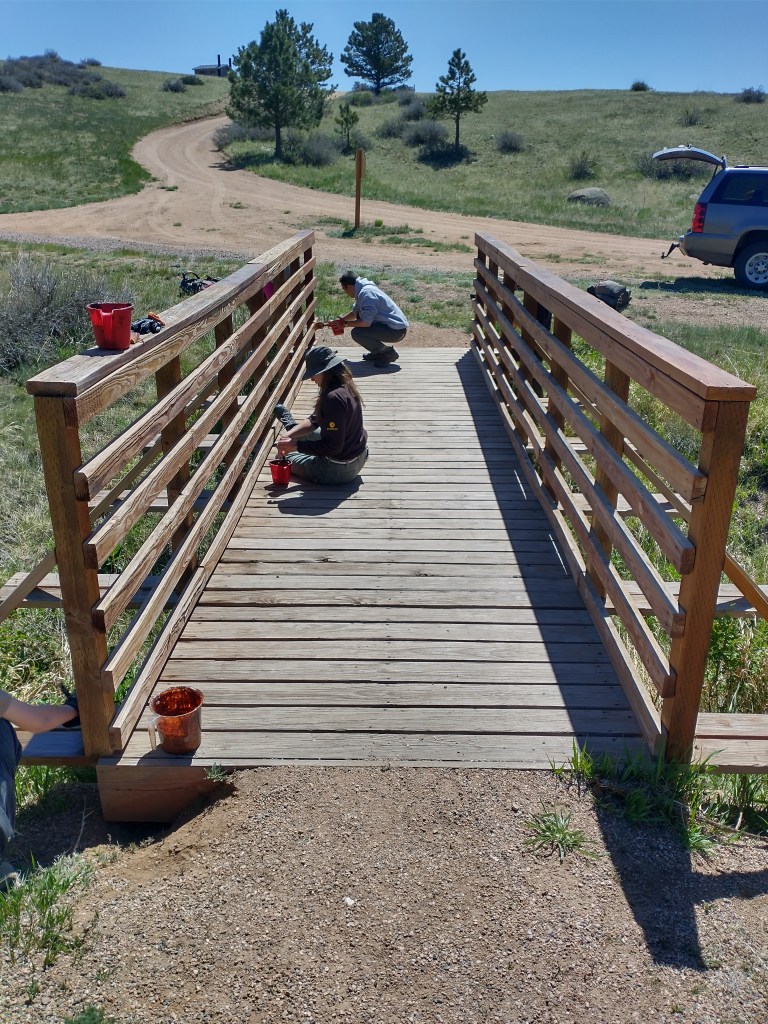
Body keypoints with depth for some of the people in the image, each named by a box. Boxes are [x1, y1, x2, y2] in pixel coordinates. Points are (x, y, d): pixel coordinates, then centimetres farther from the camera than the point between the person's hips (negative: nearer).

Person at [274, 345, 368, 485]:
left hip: (340, 470, -8)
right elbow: (314, 420, 6)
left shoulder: (333, 397, -31)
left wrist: (296, 445, -24)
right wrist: (288, 435, -7)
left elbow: (332, 446, -31)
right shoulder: (345, 387, -1)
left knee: (284, 457, 14)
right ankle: (293, 428, 61)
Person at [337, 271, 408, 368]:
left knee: (356, 333, -18)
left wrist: (345, 324, -11)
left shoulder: (366, 293, -18)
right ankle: (378, 352, 19)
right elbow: (354, 312, 28)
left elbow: (366, 322, -24)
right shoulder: (363, 290, 13)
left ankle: (388, 353, -5)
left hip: (396, 331, -10)